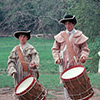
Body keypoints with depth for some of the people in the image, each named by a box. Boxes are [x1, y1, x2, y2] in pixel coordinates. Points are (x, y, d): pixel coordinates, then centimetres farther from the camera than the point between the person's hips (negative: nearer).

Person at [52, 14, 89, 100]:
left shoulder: (79, 36, 4)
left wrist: (83, 56, -13)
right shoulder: (60, 36, 10)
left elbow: (85, 49, 7)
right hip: (63, 64, 2)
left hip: (75, 64, -2)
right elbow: (55, 49, 15)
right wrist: (57, 58, -2)